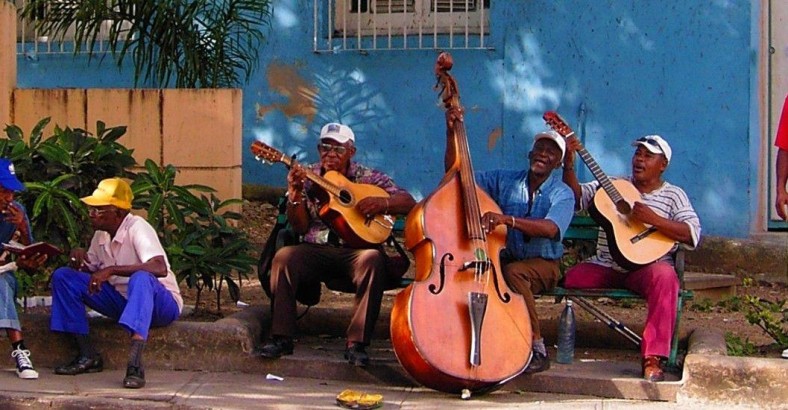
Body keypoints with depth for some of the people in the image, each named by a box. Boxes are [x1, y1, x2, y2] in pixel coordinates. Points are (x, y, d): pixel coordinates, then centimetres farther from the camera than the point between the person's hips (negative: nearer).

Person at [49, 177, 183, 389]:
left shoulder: (137, 228, -19)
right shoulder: (101, 234, 3)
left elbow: (160, 268, -35)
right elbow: (91, 270, 15)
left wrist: (111, 270, -37)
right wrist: (78, 256, -8)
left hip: (160, 303, -7)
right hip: (122, 301, 7)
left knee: (141, 278, -41)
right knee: (63, 276, -4)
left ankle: (135, 364, -53)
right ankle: (88, 356, -7)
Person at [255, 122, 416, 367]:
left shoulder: (367, 177, 7)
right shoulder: (308, 177, 10)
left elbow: (409, 203, 3)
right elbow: (300, 227, 2)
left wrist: (382, 203, -16)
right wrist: (295, 193, -15)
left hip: (354, 252, -1)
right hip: (315, 250, 1)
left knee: (373, 259, -34)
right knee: (284, 257, -28)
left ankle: (357, 344, -28)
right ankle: (281, 339, -21)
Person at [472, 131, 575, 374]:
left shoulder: (562, 194, -8)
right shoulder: (504, 181, 4)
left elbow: (550, 229, -29)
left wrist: (507, 219, -42)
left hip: (543, 264, -3)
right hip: (505, 259, 3)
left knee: (513, 271, -37)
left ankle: (538, 350, -27)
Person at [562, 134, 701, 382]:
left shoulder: (673, 195, 6)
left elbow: (693, 235, -7)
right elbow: (576, 196, 5)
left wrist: (653, 219, -20)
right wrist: (569, 163, -11)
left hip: (646, 267, -3)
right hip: (605, 267, 3)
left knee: (665, 276, -38)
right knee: (567, 277, -25)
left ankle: (653, 359, -37)